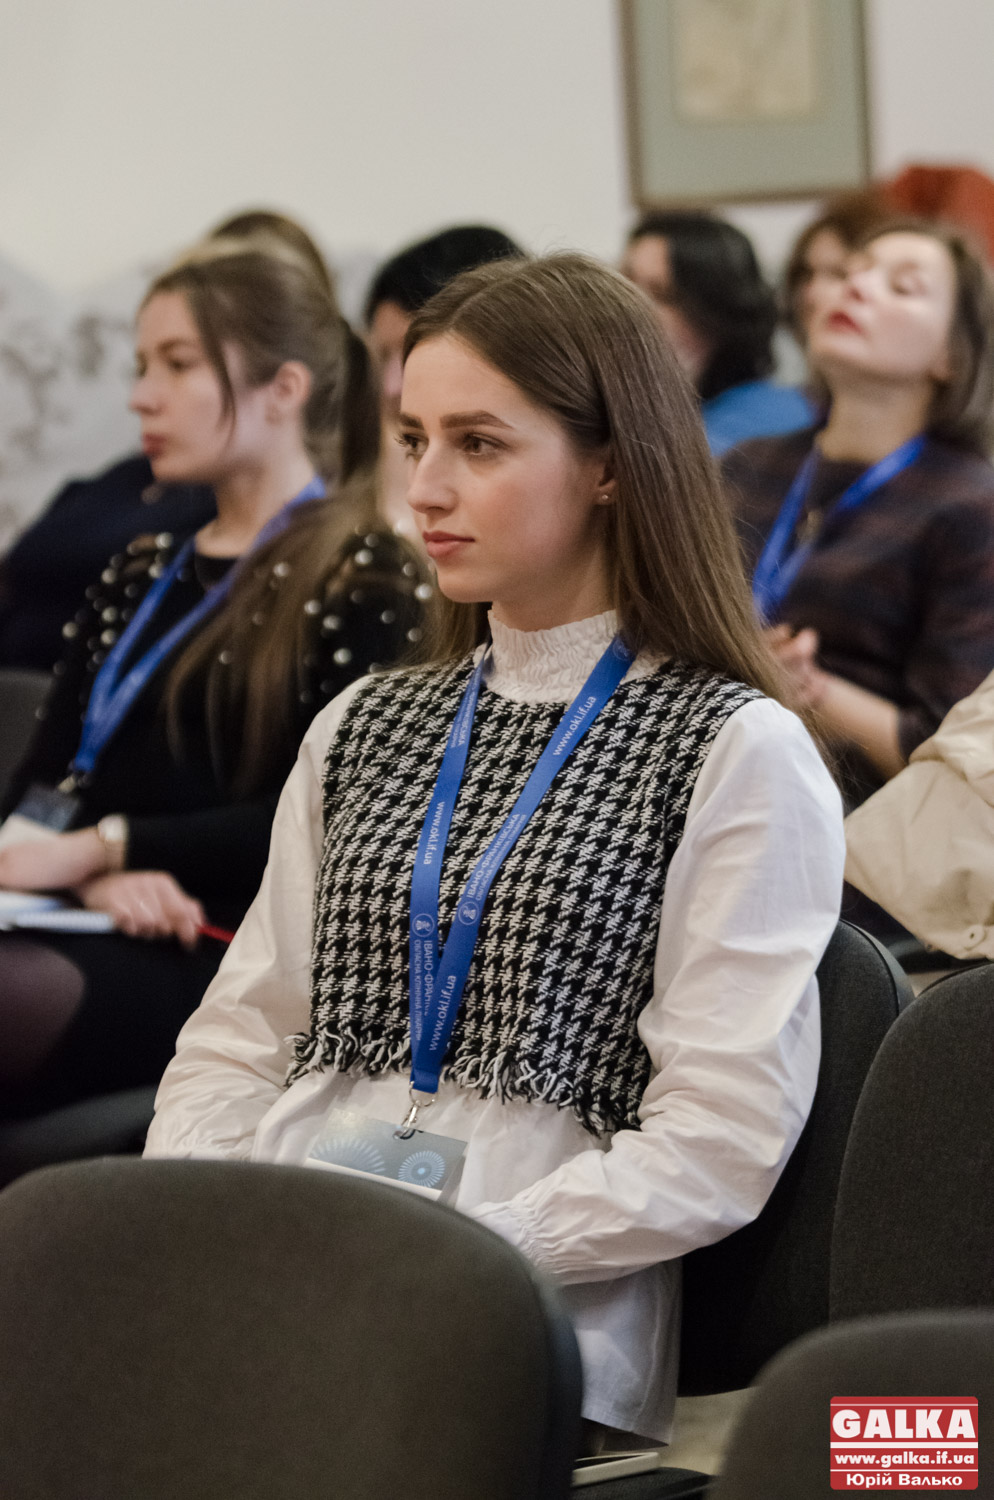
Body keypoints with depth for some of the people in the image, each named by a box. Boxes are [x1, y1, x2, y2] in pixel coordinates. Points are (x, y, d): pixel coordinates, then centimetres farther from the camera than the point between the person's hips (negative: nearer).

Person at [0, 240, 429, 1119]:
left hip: (222, 960, -6)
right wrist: (101, 876, -6)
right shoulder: (141, 577, 28)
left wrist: (104, 844, -8)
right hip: (88, 925, 6)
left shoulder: (367, 581, 5)